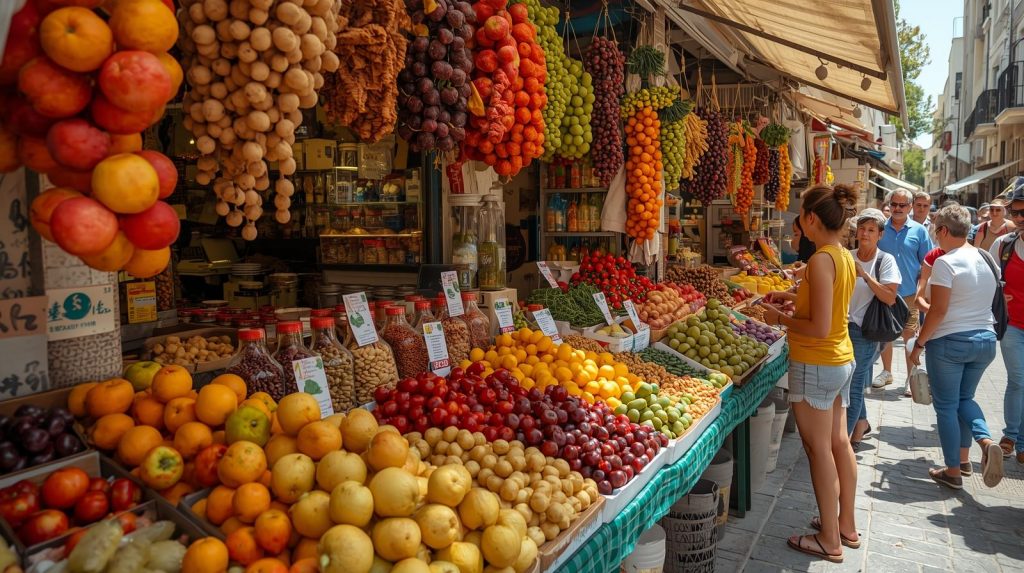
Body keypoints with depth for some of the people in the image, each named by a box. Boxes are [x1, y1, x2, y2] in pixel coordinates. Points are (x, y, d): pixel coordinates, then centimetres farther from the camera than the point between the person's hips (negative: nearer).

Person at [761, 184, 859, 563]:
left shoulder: (821, 260, -22)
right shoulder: (845, 256, 6)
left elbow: (819, 328, -24)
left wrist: (781, 319, -10)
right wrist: (793, 296, 17)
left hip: (816, 366, -9)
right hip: (842, 360, 9)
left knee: (819, 449, 2)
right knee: (839, 443, 18)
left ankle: (829, 542, 13)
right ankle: (846, 525, 32)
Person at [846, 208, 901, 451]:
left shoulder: (885, 261, -7)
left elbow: (890, 298, -17)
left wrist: (865, 275, -22)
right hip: (845, 326, 5)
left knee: (854, 385, -5)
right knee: (851, 383, 16)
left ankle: (849, 437, 5)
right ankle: (861, 424, 38)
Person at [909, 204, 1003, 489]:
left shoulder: (946, 262, -16)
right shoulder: (988, 259, 7)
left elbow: (938, 311, -18)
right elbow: (984, 302, 15)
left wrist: (919, 344, -10)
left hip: (950, 342, -7)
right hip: (985, 339, 7)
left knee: (946, 405, 6)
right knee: (965, 398, 24)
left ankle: (953, 471, 13)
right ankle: (986, 441, 1)